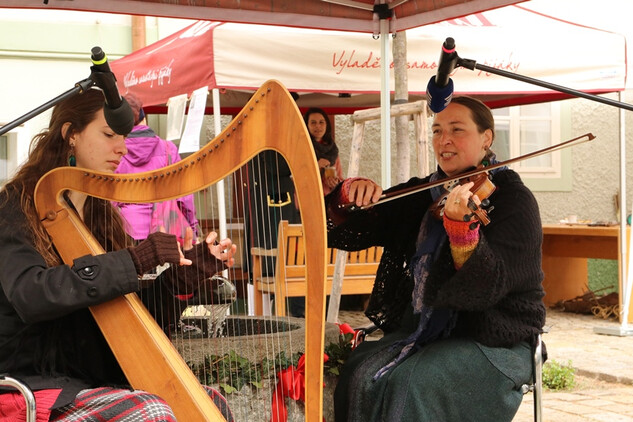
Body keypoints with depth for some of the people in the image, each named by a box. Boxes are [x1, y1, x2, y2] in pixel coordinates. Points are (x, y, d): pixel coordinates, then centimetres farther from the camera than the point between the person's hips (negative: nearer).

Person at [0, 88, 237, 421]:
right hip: (35, 385, -7)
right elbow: (30, 295, -25)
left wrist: (190, 266, -1)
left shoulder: (100, 214, 14)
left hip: (95, 380, 7)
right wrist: (134, 261, -26)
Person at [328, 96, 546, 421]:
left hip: (493, 342, -5)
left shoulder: (513, 199, -8)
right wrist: (350, 194, -14)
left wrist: (461, 224, -40)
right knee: (358, 374, -21)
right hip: (421, 328, 5)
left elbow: (487, 288, -23)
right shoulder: (422, 194, 9)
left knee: (409, 385, -29)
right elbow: (341, 232, 8)